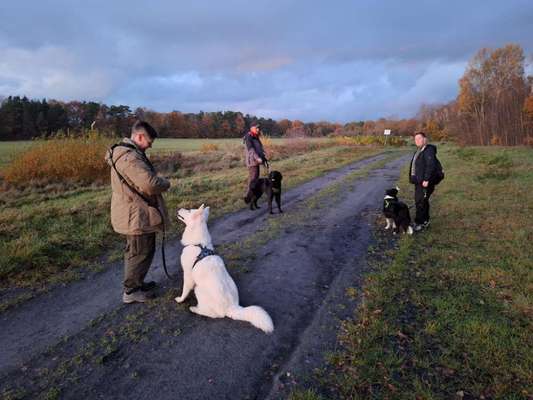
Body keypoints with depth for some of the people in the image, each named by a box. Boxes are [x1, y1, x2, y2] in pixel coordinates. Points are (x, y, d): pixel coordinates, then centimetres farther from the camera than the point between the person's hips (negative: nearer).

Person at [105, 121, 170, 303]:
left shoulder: (124, 152, 12)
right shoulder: (130, 157, -24)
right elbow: (150, 184, -32)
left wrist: (159, 182, 2)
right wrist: (166, 183, -13)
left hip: (132, 213, 11)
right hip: (137, 216, -11)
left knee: (135, 251, 23)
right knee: (140, 252, 3)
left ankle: (135, 283, 38)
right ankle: (131, 291, 17)